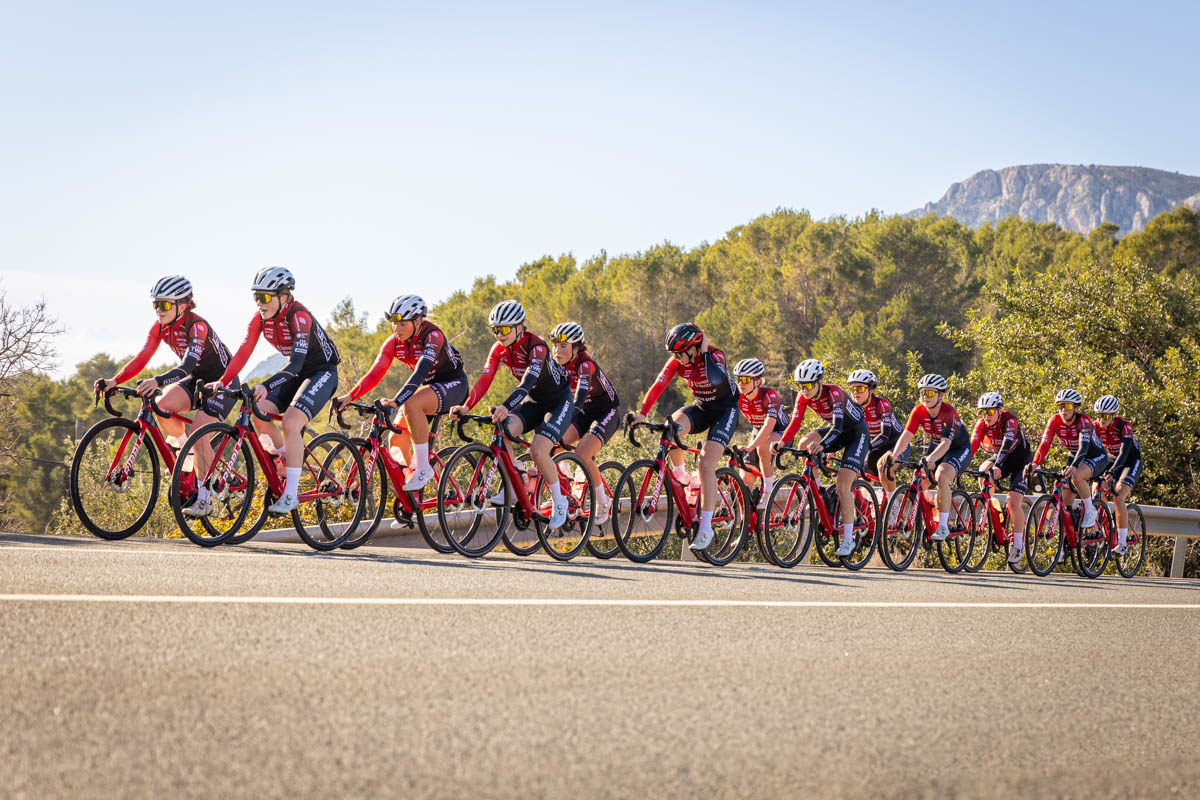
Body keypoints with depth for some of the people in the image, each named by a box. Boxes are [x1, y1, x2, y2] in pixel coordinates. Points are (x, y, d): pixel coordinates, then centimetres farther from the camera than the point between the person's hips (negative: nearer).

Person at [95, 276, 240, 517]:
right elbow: (141, 359, -12)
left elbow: (187, 366, -40)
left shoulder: (196, 325, -27)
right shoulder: (160, 327, -6)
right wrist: (113, 381, -26)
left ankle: (203, 498, -13)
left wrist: (158, 381, -56)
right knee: (162, 406, -21)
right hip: (196, 380, 6)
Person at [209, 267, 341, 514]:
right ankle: (286, 459, 11)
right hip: (295, 374, 7)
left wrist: (266, 386, -49)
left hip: (322, 372, -7)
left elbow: (296, 362, -37)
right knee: (259, 413, -14)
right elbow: (243, 353, -10)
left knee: (291, 422, -26)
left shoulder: (299, 317, -27)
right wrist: (222, 382, -24)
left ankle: (291, 495, -21)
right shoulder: (260, 318, -7)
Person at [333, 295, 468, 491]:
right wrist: (349, 397, -31)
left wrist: (396, 401, -52)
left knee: (411, 405, -35)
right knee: (396, 441, -3)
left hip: (452, 384, -7)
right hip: (427, 386, 7)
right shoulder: (393, 342, -8)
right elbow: (375, 373, -15)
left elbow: (421, 372, -40)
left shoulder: (432, 336, -27)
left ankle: (423, 469, -27)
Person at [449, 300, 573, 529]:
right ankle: (510, 488, -12)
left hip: (559, 401, -6)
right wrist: (466, 407, -35)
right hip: (533, 402, 6)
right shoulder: (498, 349, -9)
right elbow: (484, 380, -19)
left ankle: (559, 502, -3)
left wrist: (506, 407, -58)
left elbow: (527, 381, -42)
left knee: (538, 452, -25)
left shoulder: (536, 347, -28)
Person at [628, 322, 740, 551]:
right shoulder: (676, 361, -10)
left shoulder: (715, 356, -24)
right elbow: (658, 386, -18)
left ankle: (706, 528, -15)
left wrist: (705, 353, -35)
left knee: (706, 463, -19)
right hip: (701, 408, 5)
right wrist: (641, 413, -30)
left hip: (725, 410, -5)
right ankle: (679, 475, -4)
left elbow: (716, 379, -45)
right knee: (673, 425, -30)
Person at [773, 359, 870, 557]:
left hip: (856, 432, -6)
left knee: (843, 484, -18)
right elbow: (794, 423, -20)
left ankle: (848, 539, -10)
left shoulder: (834, 392, -31)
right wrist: (781, 442, -40)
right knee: (804, 443, -24)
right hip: (836, 430, 6)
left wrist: (821, 445, -59)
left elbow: (838, 425, -42)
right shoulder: (803, 397, -13)